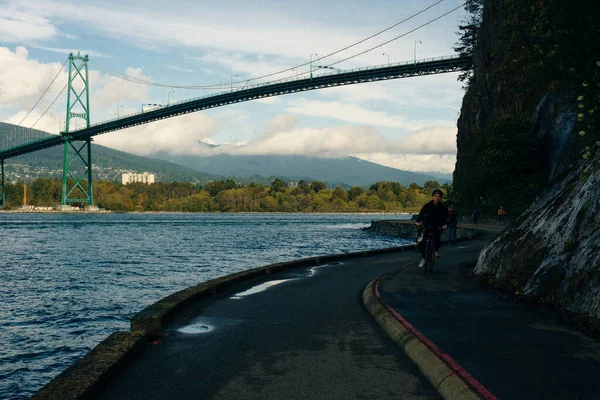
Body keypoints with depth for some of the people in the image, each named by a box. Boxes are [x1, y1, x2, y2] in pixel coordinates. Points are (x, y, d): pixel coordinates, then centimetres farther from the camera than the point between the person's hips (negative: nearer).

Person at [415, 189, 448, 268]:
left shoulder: (443, 207, -4)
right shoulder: (428, 205, -5)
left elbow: (445, 217, -16)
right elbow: (421, 213, -17)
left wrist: (445, 224, -37)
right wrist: (418, 221, -36)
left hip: (437, 227, -1)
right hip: (427, 226, 1)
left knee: (436, 237, -29)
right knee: (421, 243, -10)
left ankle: (436, 249, 3)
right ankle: (423, 258, 10)